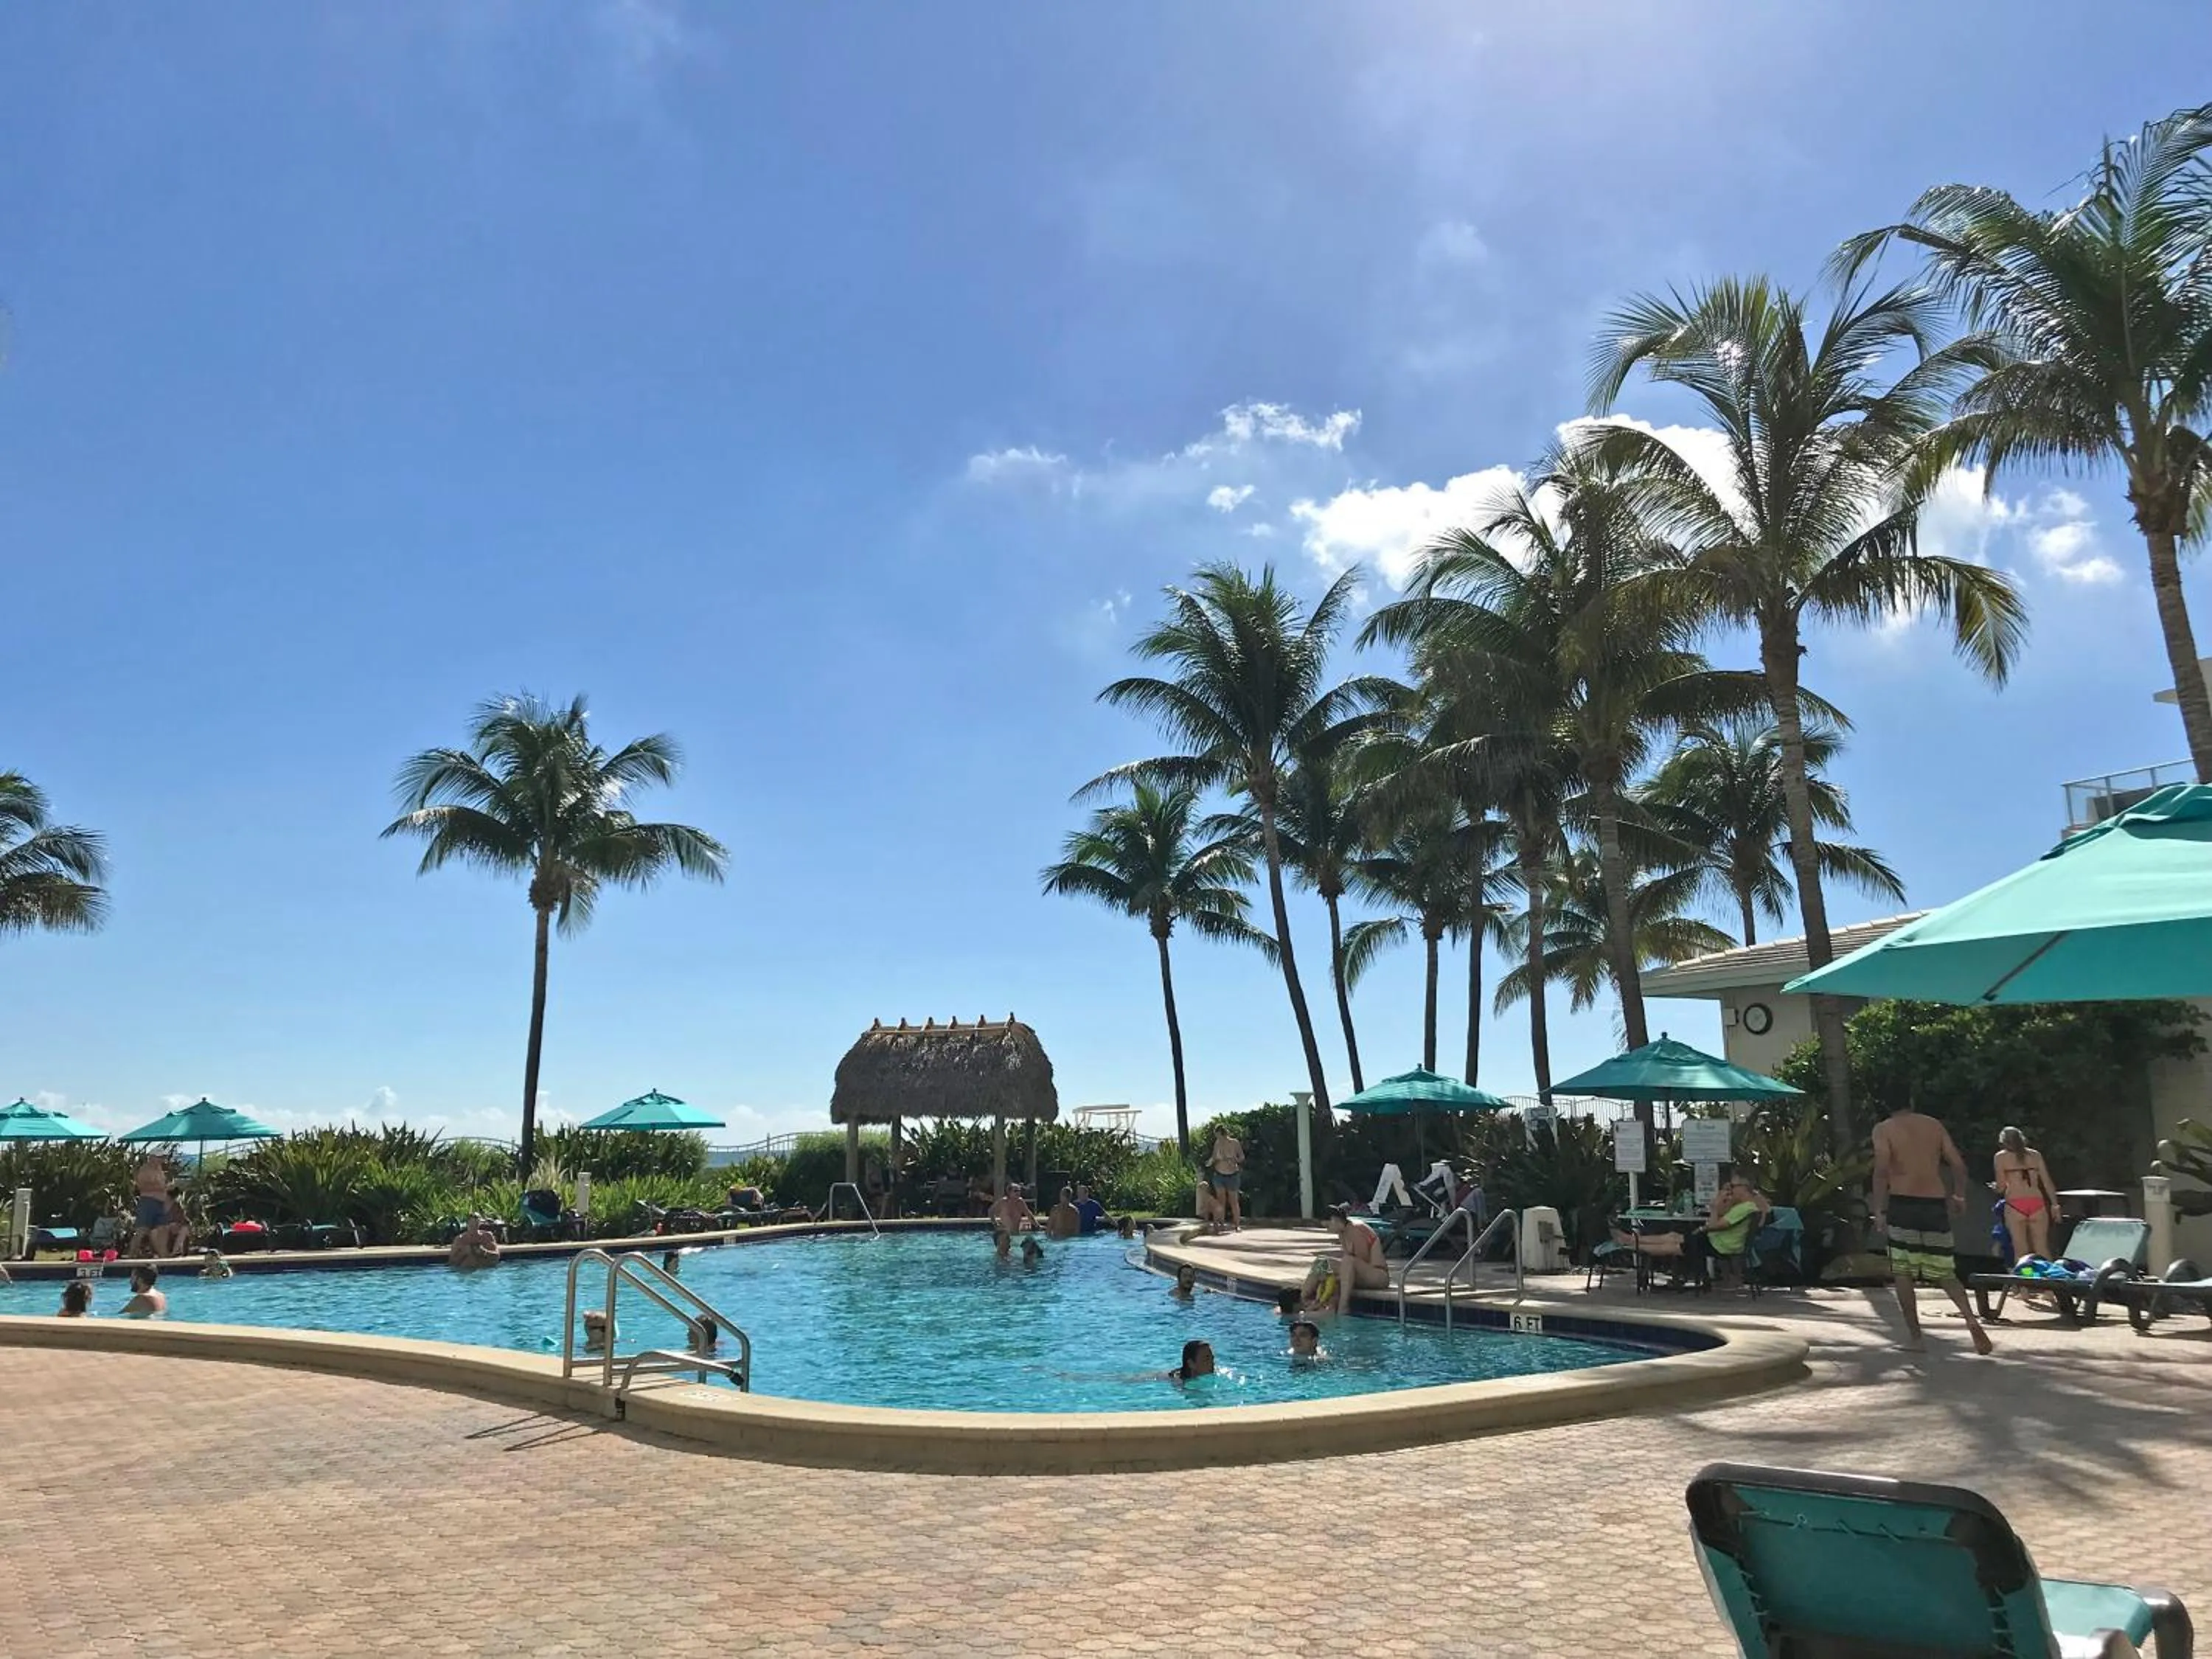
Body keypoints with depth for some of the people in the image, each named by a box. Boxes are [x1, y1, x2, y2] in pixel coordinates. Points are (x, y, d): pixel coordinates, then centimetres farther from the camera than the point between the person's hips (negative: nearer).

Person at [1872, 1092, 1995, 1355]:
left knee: (1903, 1271, 7)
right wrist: (1959, 1195, 25)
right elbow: (1958, 1165, 9)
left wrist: (1879, 1210, -11)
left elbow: (1882, 1169, -13)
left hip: (1903, 1203, -4)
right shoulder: (1934, 1125, 12)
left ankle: (1914, 1336, 6)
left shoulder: (1883, 1129, 0)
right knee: (1944, 1272, 14)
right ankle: (1971, 1319, -9)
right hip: (1935, 1204, 4)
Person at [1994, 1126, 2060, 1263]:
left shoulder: (2001, 1157, 6)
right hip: (2037, 1204, 3)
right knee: (2042, 1249, 6)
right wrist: (2055, 1205, 13)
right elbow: (2047, 1182, 9)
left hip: (2015, 1204, -3)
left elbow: (2001, 1187, 3)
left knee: (2020, 1251, -1)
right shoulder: (2035, 1155, 14)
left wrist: (1997, 1188, 24)